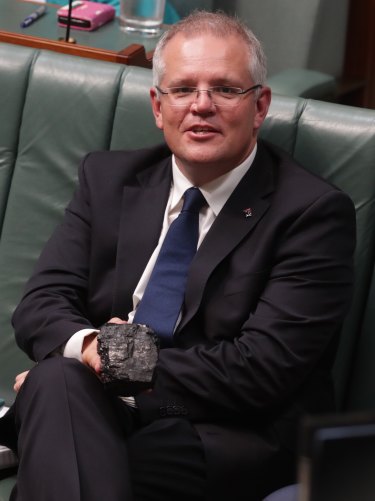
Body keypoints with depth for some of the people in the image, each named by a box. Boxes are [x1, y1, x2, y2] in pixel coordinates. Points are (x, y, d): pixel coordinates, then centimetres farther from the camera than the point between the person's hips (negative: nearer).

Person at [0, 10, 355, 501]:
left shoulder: (314, 211, -4)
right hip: (99, 409, 5)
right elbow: (40, 305, 6)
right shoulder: (107, 178, 13)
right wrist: (87, 346, -18)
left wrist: (126, 371, -15)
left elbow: (263, 367, -12)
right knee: (57, 381, -31)